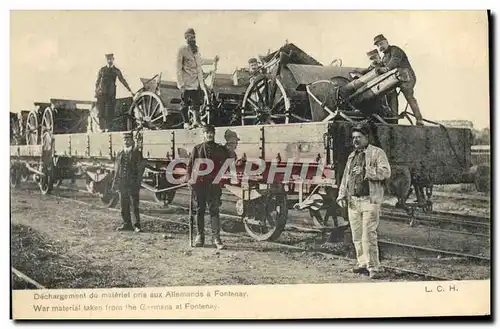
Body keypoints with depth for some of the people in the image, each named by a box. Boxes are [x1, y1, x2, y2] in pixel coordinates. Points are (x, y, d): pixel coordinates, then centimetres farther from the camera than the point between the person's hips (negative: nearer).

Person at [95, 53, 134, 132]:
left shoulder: (116, 71, 9)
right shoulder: (102, 70, 11)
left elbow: (123, 81, 11)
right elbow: (97, 81, 14)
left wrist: (130, 90, 9)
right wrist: (96, 91, 7)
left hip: (111, 94, 0)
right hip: (102, 93, 0)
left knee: (110, 112, -6)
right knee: (101, 111, -5)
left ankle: (108, 128, -3)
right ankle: (102, 127, -2)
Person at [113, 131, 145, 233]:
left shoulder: (137, 153, 0)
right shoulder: (120, 154, 15)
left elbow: (140, 168, -3)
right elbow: (116, 168, 19)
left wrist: (138, 183, -10)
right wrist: (116, 181, 11)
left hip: (132, 184, -5)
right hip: (122, 184, 5)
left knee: (134, 205, -5)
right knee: (124, 206, 8)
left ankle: (137, 225, -1)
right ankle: (127, 224, 17)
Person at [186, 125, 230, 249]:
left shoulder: (220, 149, 10)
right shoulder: (197, 149, 11)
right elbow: (190, 165, 10)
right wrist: (189, 178, 0)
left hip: (214, 184, -1)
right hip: (198, 183, 1)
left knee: (214, 210, -6)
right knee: (199, 210, 7)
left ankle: (216, 237, -6)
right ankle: (199, 236, 13)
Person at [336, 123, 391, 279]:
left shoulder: (377, 153, -1)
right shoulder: (352, 156, 20)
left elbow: (386, 172, -14)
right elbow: (345, 177, 25)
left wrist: (365, 171, -19)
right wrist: (342, 195, 16)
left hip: (370, 201, -7)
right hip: (353, 201, 7)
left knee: (368, 236, -12)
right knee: (357, 237, 9)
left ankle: (373, 268, -7)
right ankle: (363, 264, 19)